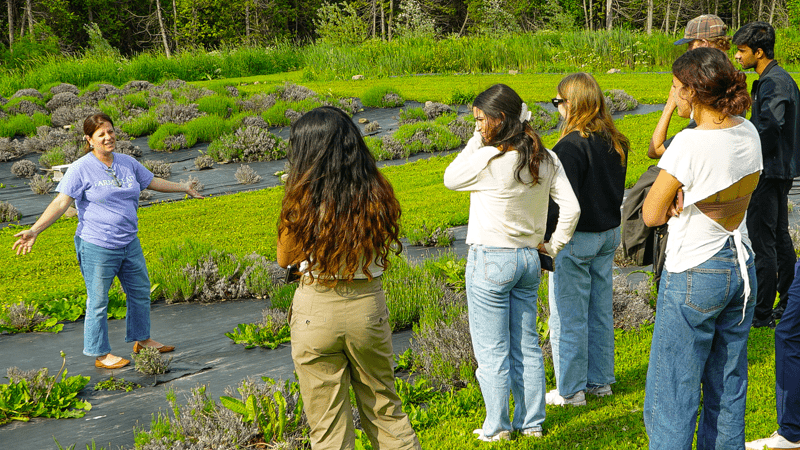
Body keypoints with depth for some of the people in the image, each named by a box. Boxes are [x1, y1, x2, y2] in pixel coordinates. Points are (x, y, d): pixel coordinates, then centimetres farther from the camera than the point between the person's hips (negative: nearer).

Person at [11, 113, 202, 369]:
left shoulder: (127, 163, 6)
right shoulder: (81, 169, -12)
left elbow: (152, 182, 22)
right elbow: (61, 202, -15)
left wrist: (185, 188, 31)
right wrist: (34, 230, -25)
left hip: (129, 244, 7)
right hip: (97, 248, -7)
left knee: (140, 292, 19)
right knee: (98, 302, 3)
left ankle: (141, 340, 39)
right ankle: (101, 355, 17)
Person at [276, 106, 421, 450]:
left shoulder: (303, 199, -13)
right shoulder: (377, 193, -5)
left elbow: (284, 258, 0)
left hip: (316, 309, -3)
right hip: (369, 305, 3)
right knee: (385, 410, 20)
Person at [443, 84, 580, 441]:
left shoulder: (489, 159, -20)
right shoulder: (546, 159, 1)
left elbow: (451, 179, -3)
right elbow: (571, 208, 0)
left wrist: (477, 141, -4)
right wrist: (553, 245, 10)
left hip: (490, 260, -7)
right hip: (529, 259, 7)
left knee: (492, 349, 5)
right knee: (527, 345, 16)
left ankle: (497, 427, 14)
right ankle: (532, 422, 24)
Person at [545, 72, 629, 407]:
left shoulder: (571, 146, -21)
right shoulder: (616, 143, 5)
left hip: (576, 239, -8)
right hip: (609, 234, 8)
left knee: (569, 317, 3)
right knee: (601, 311, 17)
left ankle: (570, 390, 12)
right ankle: (600, 380, 28)